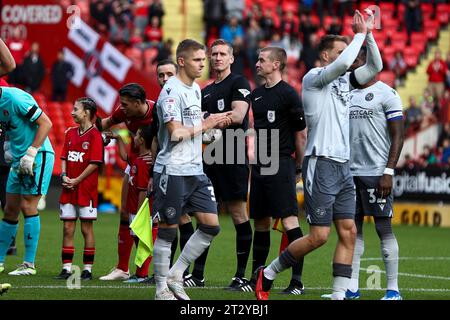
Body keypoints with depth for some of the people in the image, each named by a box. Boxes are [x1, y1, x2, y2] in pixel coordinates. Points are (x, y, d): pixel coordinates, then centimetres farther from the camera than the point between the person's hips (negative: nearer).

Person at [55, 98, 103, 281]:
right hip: (69, 189, 6)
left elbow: (95, 163, -13)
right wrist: (64, 176, -3)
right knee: (67, 229, 4)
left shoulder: (95, 135, -8)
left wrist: (77, 180, -14)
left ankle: (87, 269, 5)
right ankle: (66, 268, 7)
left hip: (86, 188, -6)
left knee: (87, 228, 0)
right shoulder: (70, 133, 13)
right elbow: (64, 158, 14)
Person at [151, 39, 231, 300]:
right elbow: (176, 133, -21)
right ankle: (162, 289, 9)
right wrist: (205, 125, -11)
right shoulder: (171, 91, -13)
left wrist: (212, 123, 8)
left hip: (195, 170, 8)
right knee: (168, 229, -1)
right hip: (172, 170, -8)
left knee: (211, 225, 1)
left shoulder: (195, 88, 15)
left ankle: (175, 276, 11)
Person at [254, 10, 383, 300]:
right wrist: (360, 34, -11)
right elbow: (343, 63, -24)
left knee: (349, 233, 0)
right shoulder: (313, 77, -7)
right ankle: (268, 274, 9)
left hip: (343, 167, 8)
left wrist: (369, 34, 3)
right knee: (319, 236, -8)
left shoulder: (344, 80, 15)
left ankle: (339, 295, 1)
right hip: (321, 165, -8)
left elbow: (375, 67, 13)